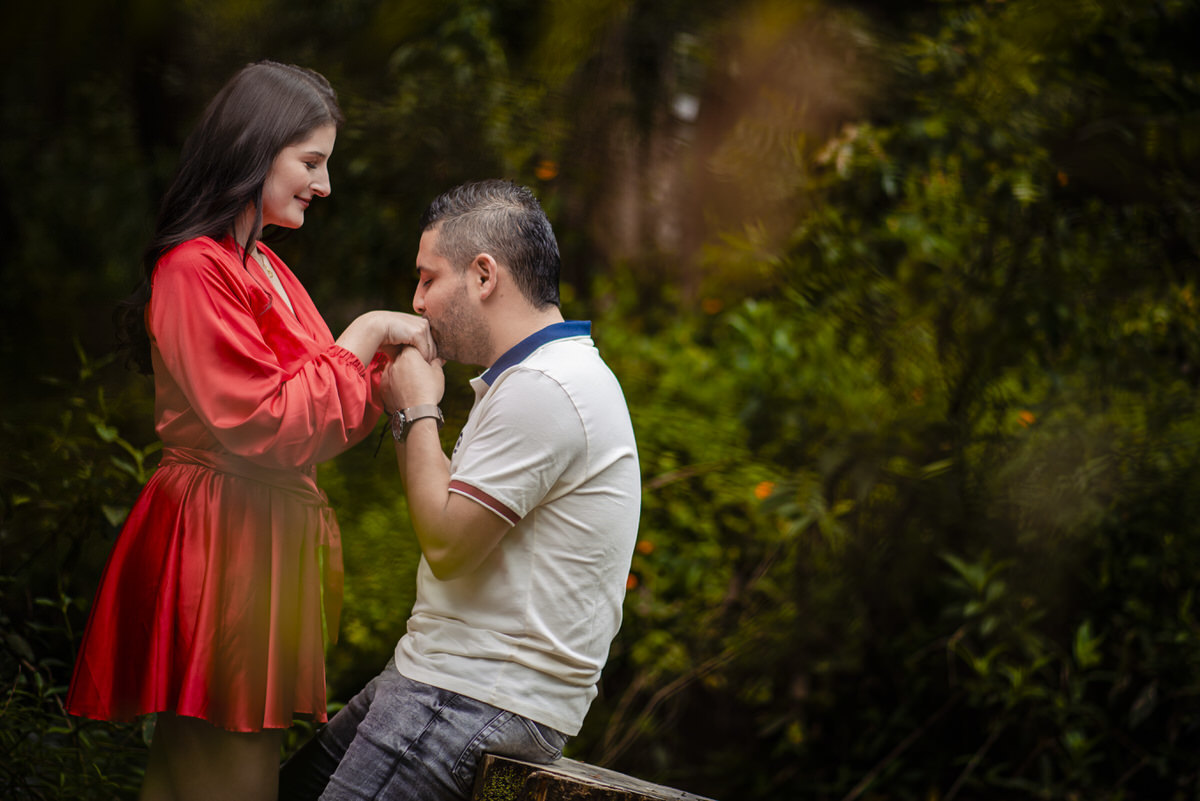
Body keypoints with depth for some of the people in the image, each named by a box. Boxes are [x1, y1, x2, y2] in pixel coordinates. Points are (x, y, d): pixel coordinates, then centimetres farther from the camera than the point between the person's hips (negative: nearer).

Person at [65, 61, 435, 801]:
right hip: (223, 539, -10)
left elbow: (320, 417, 16)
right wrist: (365, 336, -11)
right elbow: (267, 426, -19)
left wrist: (400, 353, 3)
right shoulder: (196, 270, -12)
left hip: (274, 534, 10)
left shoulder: (265, 269, 17)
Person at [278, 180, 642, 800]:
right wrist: (404, 411, 11)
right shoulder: (546, 376, 18)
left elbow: (447, 546, -20)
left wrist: (419, 411, -7)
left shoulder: (543, 389, -18)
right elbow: (457, 515, 19)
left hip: (486, 703, -11)